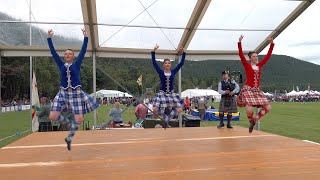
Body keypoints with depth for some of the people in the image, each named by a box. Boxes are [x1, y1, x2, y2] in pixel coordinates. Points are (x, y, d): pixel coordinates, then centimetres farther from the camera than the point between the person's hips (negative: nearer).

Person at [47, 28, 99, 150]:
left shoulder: (77, 64, 4)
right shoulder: (61, 65, 8)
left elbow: (83, 51, -1)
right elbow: (53, 52, 6)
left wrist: (85, 37, -5)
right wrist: (49, 38, 2)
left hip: (76, 93, -2)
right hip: (63, 93, 2)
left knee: (79, 120, -8)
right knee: (53, 117, -9)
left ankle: (69, 138, 17)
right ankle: (69, 123, 21)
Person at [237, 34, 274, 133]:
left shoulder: (259, 65, 12)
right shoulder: (247, 65, -1)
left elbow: (268, 56, 14)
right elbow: (241, 55, -12)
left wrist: (271, 44, 10)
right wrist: (239, 42, -19)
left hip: (257, 90, 6)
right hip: (248, 89, -6)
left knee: (268, 107, -4)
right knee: (249, 110, -21)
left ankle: (255, 119, 11)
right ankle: (251, 121, 13)